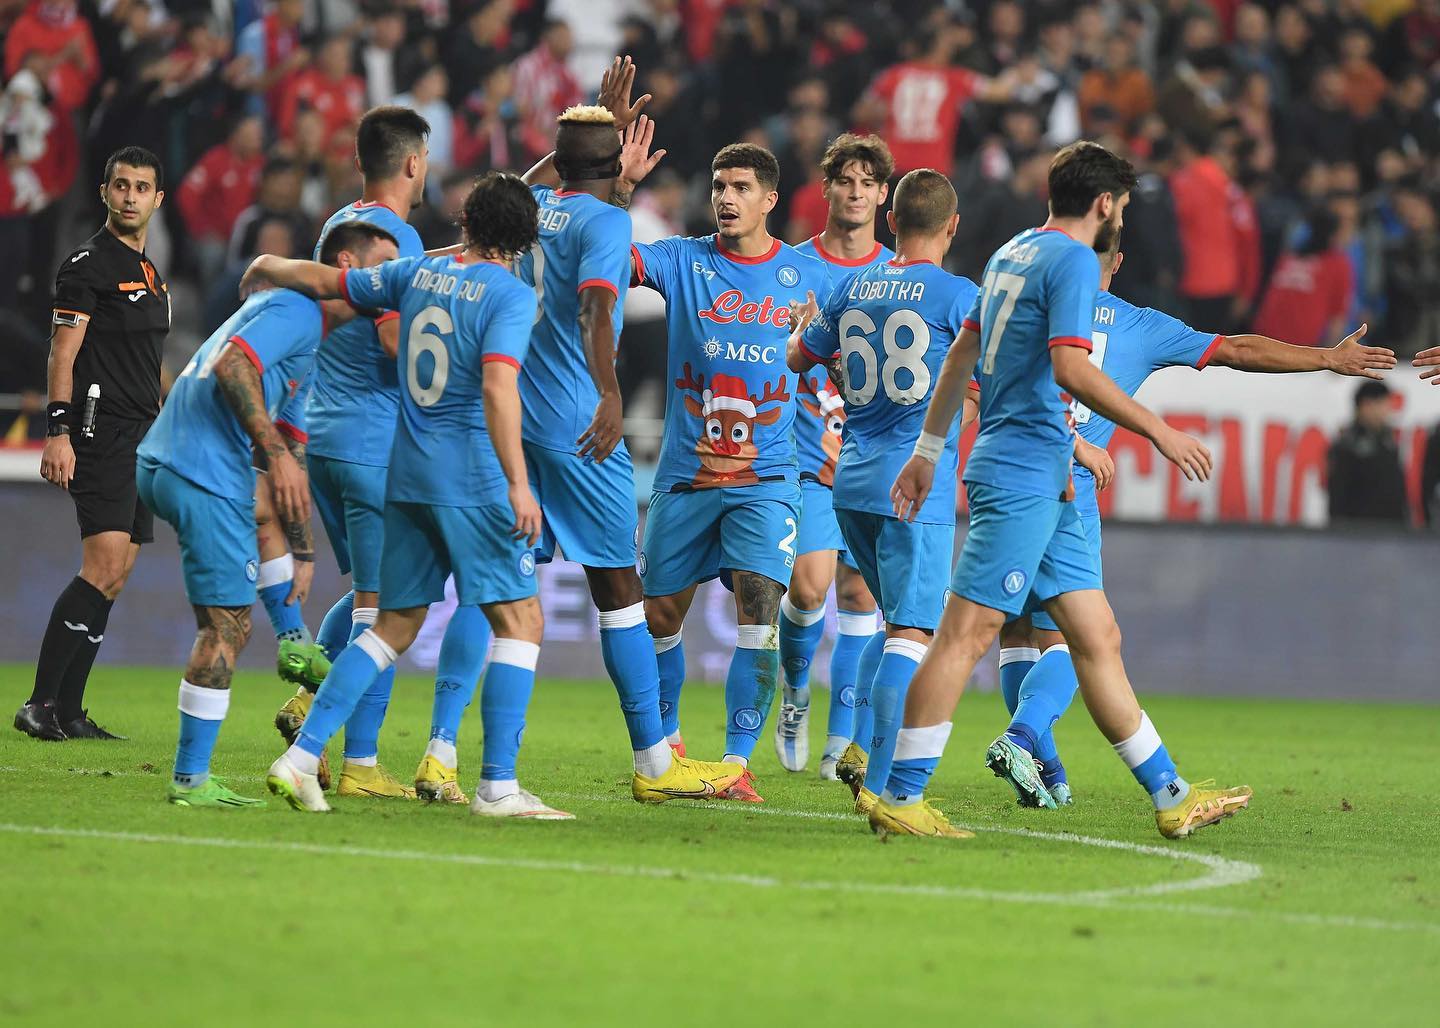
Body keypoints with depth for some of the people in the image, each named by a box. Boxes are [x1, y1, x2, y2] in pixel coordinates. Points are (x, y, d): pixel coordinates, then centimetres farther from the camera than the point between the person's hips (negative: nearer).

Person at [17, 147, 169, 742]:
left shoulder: (150, 274, 20)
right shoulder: (88, 265, -6)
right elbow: (63, 353, -11)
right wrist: (57, 433, -20)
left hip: (141, 441, 9)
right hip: (100, 433, -9)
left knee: (115, 577, 5)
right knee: (103, 568, -18)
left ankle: (67, 713, 7)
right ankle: (41, 705, -17)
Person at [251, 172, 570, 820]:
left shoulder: (419, 273, 9)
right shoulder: (511, 296, -9)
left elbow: (324, 281, 20)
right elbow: (498, 386, -22)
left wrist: (264, 269, 39)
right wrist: (518, 484, -24)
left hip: (408, 474, 7)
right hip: (473, 477, -7)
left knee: (396, 624, 14)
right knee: (520, 620, -1)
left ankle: (301, 757, 7)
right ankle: (497, 788, -8)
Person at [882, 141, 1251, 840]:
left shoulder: (1012, 254, 18)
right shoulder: (1074, 260, -10)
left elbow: (961, 352, 23)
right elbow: (1070, 367, -21)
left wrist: (928, 450, 28)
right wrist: (1158, 431, -16)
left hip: (1042, 484, 10)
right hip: (1024, 473, -10)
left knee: (1098, 638, 9)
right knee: (967, 632, -10)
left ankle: (1170, 797, 10)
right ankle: (900, 798, -9)